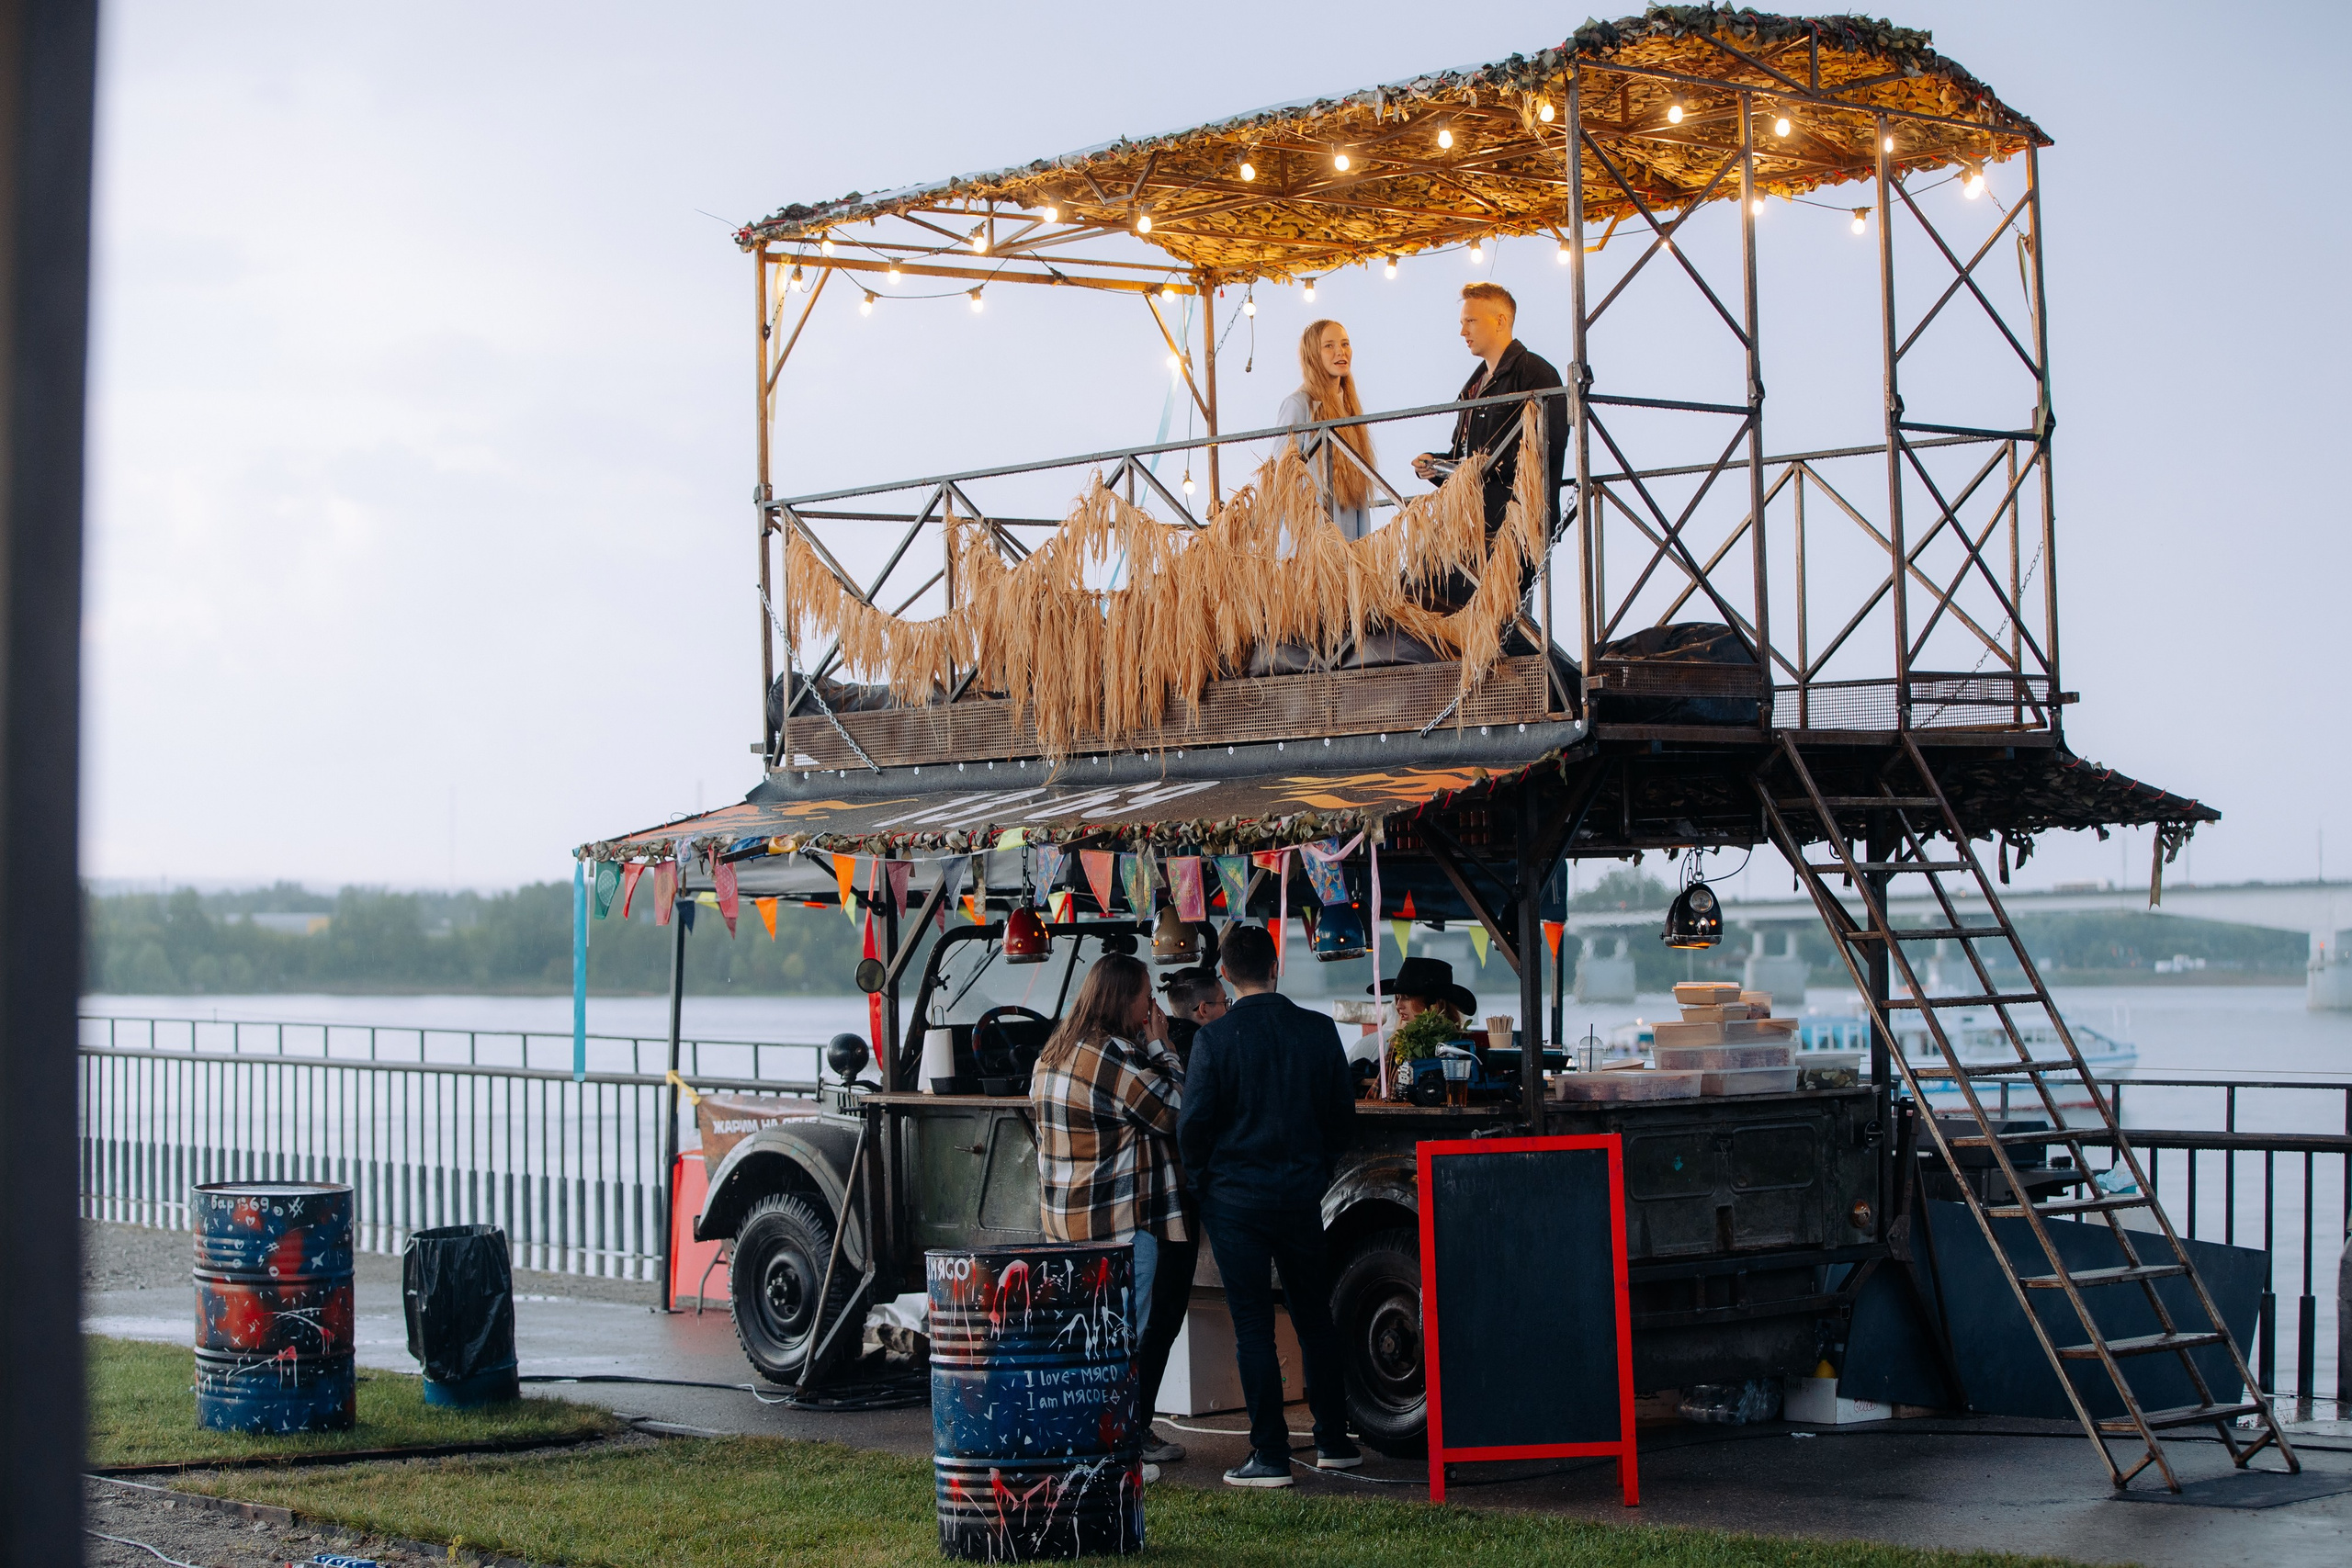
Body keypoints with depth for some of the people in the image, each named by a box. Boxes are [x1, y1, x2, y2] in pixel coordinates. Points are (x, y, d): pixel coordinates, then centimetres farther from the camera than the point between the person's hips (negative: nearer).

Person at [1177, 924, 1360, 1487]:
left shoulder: (1214, 1039, -11)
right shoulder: (1318, 1030, -1)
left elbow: (1193, 1122, -9)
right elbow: (1343, 1113, 6)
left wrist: (1204, 1180, 8)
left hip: (1235, 1199, -3)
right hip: (1302, 1194, 3)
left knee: (1253, 1326, 1)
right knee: (1314, 1318, 16)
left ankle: (1270, 1454, 0)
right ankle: (1334, 1441, 22)